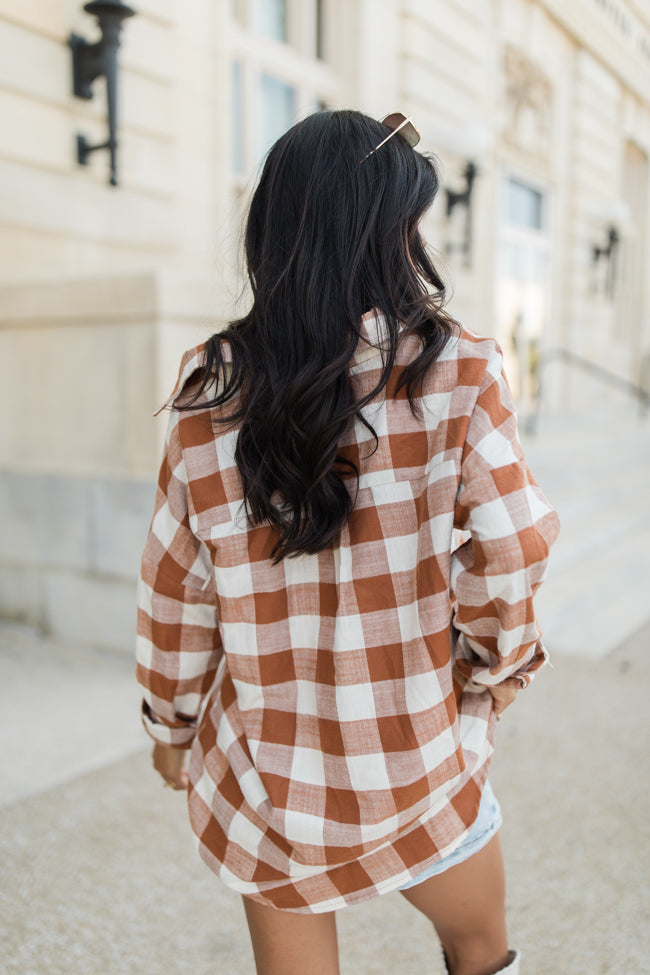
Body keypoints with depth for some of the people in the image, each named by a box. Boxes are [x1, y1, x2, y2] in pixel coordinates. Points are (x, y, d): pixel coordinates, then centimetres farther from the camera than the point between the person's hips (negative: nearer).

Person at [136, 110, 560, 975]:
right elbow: (505, 555, -13)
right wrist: (492, 675, 6)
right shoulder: (458, 371, -15)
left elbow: (175, 587, -4)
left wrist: (172, 724, 11)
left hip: (265, 767, 2)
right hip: (421, 765, -1)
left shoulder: (211, 389, -9)